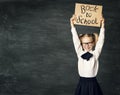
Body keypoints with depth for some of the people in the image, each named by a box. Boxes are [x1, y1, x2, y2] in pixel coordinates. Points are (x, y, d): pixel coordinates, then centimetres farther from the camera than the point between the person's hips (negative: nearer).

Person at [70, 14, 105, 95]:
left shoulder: (95, 54, 0)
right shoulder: (80, 53, 2)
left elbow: (100, 40, -7)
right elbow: (75, 40, -4)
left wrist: (102, 26, -15)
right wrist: (72, 26, -10)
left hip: (93, 84, -1)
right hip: (82, 83, 1)